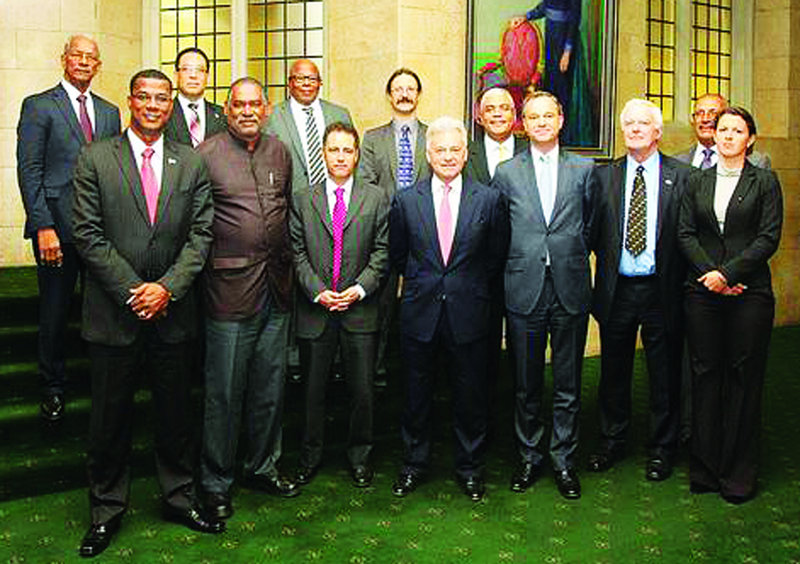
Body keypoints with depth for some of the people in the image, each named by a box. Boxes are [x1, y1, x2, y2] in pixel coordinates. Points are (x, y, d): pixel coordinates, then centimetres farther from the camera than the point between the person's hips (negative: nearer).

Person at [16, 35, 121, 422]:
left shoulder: (109, 112, 14)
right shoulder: (38, 106, 0)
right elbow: (29, 171, -6)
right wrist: (44, 227, -14)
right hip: (58, 225, -3)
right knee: (54, 311, 6)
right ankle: (53, 388, 23)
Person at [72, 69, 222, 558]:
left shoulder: (191, 163, 6)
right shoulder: (95, 159, 0)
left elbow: (201, 234, 1)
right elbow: (89, 236, -6)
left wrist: (167, 287, -11)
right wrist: (132, 291, -13)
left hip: (173, 312, 2)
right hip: (114, 312, -2)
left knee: (176, 412, 13)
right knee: (110, 418, 9)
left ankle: (180, 498, 30)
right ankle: (108, 509, 25)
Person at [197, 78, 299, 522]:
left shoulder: (280, 153, 12)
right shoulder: (206, 155, -4)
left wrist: (286, 264, 14)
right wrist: (206, 265, -8)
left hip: (277, 286, 5)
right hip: (230, 286, -5)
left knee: (271, 386, 14)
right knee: (224, 391, 2)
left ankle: (264, 468, 30)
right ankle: (217, 483, 17)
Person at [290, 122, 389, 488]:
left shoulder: (376, 200, 6)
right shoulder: (303, 201, 7)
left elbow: (382, 253, 2)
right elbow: (297, 254, 3)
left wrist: (359, 289, -10)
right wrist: (317, 291, -9)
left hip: (360, 310, 0)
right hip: (315, 311, 0)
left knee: (362, 390, 5)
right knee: (313, 390, 9)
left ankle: (359, 456, 23)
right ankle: (310, 456, 25)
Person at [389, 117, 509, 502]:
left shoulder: (489, 199, 1)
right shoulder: (405, 200, 3)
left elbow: (497, 256, 6)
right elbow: (397, 255, 12)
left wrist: (469, 285, 4)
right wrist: (420, 280, 9)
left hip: (468, 314, -1)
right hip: (419, 312, 1)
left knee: (470, 396, 9)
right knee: (416, 396, 11)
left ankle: (469, 468, 27)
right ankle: (414, 465, 29)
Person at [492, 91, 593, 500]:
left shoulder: (584, 169, 6)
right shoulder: (506, 172, 6)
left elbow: (591, 226, 11)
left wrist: (573, 261, 6)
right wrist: (515, 265, 4)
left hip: (571, 291, 0)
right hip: (524, 291, 0)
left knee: (568, 385, 7)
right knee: (526, 385, 9)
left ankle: (563, 460, 21)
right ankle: (528, 457, 24)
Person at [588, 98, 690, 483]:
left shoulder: (681, 176, 0)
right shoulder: (605, 176, 6)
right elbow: (593, 233, 5)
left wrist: (678, 280, -7)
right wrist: (606, 265, -5)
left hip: (660, 290, -1)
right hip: (616, 289, 2)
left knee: (664, 374, 8)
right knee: (613, 371, 13)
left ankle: (661, 450, 24)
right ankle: (612, 442, 30)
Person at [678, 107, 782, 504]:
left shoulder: (765, 182, 4)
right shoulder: (697, 183, 11)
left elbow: (769, 238, -5)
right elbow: (685, 234, 5)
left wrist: (727, 272, -13)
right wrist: (709, 273, -9)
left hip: (749, 292, -2)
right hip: (702, 291, 2)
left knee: (744, 378, 2)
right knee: (705, 376, 6)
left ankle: (738, 473, 14)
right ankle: (705, 468, 16)